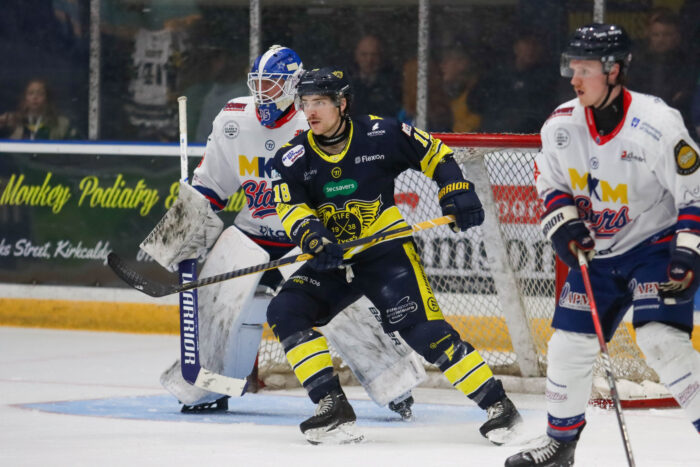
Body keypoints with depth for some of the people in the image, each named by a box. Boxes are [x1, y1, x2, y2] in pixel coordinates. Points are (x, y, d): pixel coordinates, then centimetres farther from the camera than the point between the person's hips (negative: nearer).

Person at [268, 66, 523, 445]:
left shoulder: (380, 135, -11)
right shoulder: (293, 157, -3)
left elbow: (433, 154, 2)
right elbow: (291, 210, -12)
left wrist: (457, 194, -10)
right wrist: (315, 240, -31)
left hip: (387, 249, -4)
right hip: (332, 259, 4)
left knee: (422, 328, -19)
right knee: (285, 312, -17)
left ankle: (496, 403, -10)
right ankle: (333, 408, -17)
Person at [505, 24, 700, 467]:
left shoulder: (656, 124, -23)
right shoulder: (561, 125, -7)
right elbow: (551, 181, 11)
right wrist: (564, 224, -6)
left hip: (655, 243, -6)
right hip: (597, 251, 6)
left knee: (661, 338, -24)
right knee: (570, 342, 5)